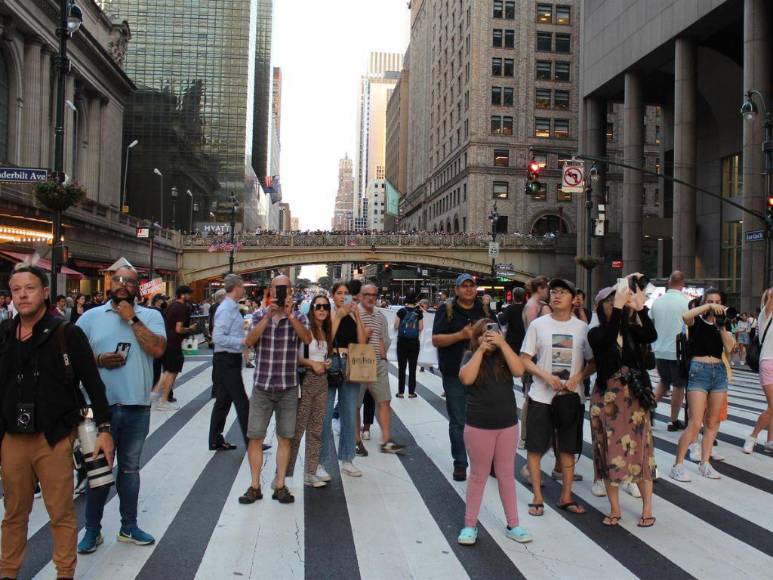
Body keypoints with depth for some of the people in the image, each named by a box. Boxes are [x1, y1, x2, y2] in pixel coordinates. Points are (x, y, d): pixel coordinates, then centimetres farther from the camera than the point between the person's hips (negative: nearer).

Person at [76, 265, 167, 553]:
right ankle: (92, 529, 23)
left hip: (137, 407, 1)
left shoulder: (150, 316, 3)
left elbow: (157, 349, -13)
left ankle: (129, 526, 27)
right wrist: (99, 360, -15)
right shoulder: (91, 317, 3)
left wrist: (132, 319, -13)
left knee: (130, 468, 14)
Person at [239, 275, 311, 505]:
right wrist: (269, 315, -21)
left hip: (288, 388, 0)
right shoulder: (259, 315, 3)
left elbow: (307, 339, -17)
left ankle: (280, 486, 16)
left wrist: (289, 314, -25)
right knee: (254, 437, 1)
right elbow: (249, 341, -14)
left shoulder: (299, 317, 3)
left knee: (285, 438, 6)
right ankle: (255, 486, 13)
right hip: (261, 387, 0)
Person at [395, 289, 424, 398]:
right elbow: (420, 328, 0)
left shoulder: (402, 311, -7)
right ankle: (411, 392, 10)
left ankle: (401, 392, 8)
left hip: (402, 341, -1)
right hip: (414, 342, 1)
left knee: (401, 367, 6)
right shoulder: (419, 312, -3)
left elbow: (396, 326, -3)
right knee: (412, 368, 7)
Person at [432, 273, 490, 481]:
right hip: (454, 374, -3)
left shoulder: (484, 309, 8)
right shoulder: (446, 309, -2)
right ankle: (460, 463, 16)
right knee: (458, 422, 5)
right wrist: (461, 335, -20)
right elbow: (436, 340, -9)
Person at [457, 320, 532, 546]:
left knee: (507, 475, 12)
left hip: (508, 425, 2)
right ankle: (470, 525, 20)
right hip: (478, 427, -2)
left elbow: (519, 371, -16)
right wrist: (481, 350, -20)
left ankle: (513, 525, 23)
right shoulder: (471, 357, -3)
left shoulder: (503, 356, 1)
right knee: (478, 476, 8)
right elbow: (466, 378, -21)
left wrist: (502, 344, -20)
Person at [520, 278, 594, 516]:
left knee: (568, 448, 11)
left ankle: (566, 497, 24)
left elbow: (593, 362, 6)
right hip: (541, 396, -1)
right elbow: (525, 359, -2)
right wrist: (547, 376, -16)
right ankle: (537, 497, 17)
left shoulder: (582, 327, 2)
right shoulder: (538, 324, -2)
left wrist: (577, 377, -12)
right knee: (535, 447, 3)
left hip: (571, 397, 1)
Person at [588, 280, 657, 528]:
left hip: (634, 396, 1)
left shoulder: (631, 330, 3)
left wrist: (639, 306, -24)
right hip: (607, 397, -1)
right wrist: (618, 308, -27)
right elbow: (608, 338, -25)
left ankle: (647, 508, 18)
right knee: (610, 452, 6)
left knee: (640, 449, 6)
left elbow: (651, 336, -17)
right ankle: (614, 509, 19)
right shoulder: (595, 333, -3)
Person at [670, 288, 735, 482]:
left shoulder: (721, 324, 13)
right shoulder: (696, 321, -1)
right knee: (695, 423, -10)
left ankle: (704, 463, 18)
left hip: (719, 372, 6)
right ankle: (678, 465, -3)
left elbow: (729, 349, 0)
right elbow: (685, 316, -26)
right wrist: (708, 307, -20)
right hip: (699, 370, -5)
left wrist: (722, 326, -9)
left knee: (712, 422, 9)